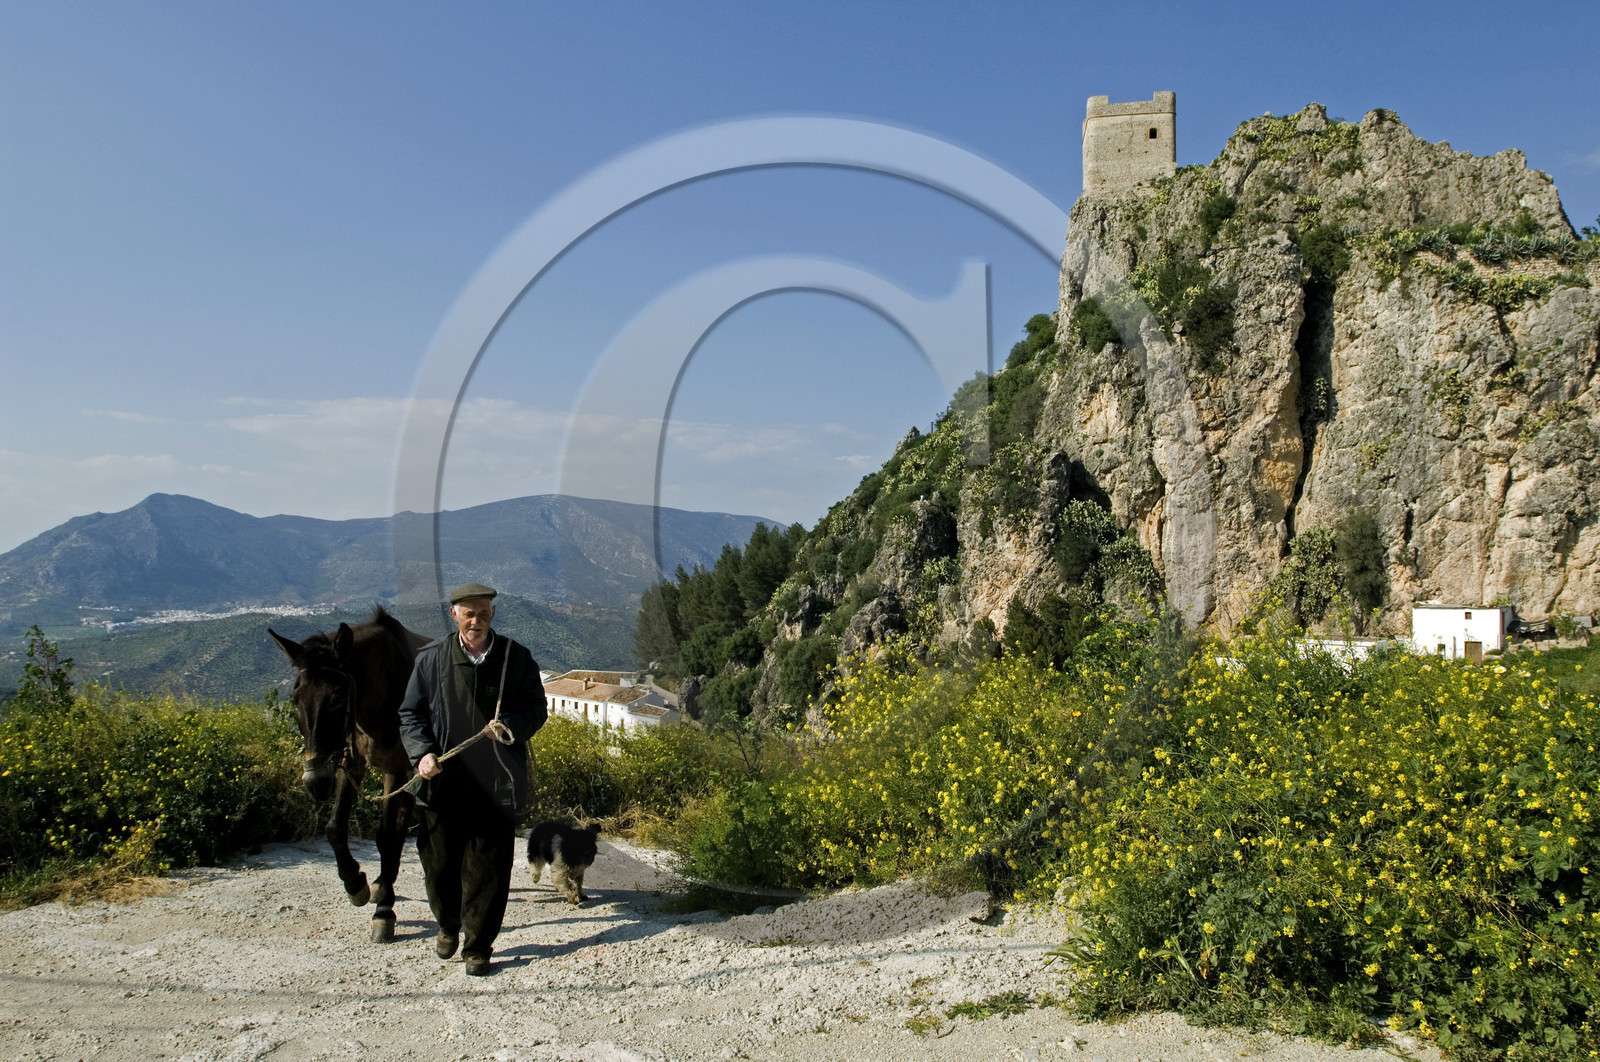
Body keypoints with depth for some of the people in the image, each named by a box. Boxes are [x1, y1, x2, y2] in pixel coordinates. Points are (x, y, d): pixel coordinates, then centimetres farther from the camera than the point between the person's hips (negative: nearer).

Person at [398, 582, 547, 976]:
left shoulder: (517, 658, 0)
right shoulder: (431, 658, 2)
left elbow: (537, 709, 4)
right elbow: (410, 713, 6)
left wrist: (511, 726, -16)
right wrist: (422, 753, -11)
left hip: (496, 783, -1)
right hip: (443, 781, 1)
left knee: (487, 869, 3)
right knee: (439, 864, 10)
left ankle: (478, 945, 21)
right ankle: (449, 925, 39)